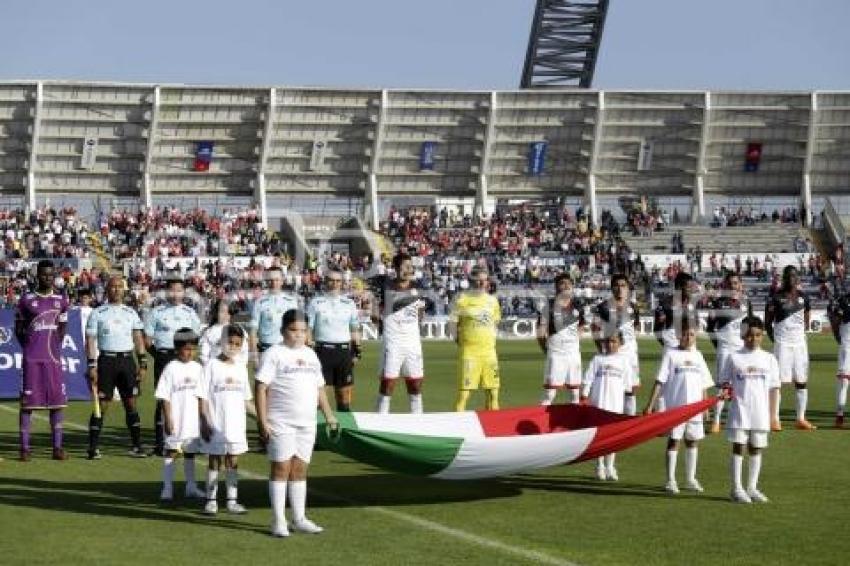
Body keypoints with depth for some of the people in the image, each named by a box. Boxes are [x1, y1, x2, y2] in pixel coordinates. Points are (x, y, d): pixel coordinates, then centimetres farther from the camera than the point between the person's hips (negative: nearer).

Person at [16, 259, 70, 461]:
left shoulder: (61, 300, 10)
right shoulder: (26, 300, 3)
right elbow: (18, 328, 9)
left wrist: (55, 346, 6)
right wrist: (28, 345, 0)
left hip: (53, 357, 2)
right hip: (31, 358, -2)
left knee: (58, 400, 0)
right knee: (28, 400, -2)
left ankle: (57, 446, 5)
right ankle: (25, 447, 1)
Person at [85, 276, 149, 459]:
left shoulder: (131, 313, 12)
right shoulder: (98, 313, 2)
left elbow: (138, 339, 12)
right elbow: (91, 341, -1)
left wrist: (143, 364, 4)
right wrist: (92, 366, -8)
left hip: (127, 360, 3)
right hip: (106, 360, -3)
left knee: (131, 403, 4)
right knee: (101, 404, -4)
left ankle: (136, 445, 9)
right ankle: (93, 447, 1)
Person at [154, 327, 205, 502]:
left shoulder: (197, 368, 7)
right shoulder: (171, 368, -8)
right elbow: (164, 396, -10)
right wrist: (168, 419, -14)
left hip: (193, 420, 5)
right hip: (175, 420, -5)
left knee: (190, 452, 13)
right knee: (171, 452, 0)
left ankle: (191, 487, 21)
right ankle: (167, 487, 3)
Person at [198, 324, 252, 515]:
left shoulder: (241, 367, 8)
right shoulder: (212, 365, -6)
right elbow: (203, 397, -8)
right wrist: (205, 422, -13)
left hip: (236, 424, 4)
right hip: (216, 425, -4)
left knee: (233, 461, 8)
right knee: (215, 461, 4)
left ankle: (232, 500, 13)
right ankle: (211, 500, 11)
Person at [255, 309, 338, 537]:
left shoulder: (310, 355, 16)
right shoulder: (274, 354, -5)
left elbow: (319, 387, 23)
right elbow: (261, 387, -10)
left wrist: (328, 414, 15)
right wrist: (263, 421, -17)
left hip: (307, 423, 6)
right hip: (281, 423, -6)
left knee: (300, 469, 9)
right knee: (281, 468, -4)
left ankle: (299, 519, 15)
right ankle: (278, 521, 0)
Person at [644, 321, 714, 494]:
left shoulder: (697, 355, 11)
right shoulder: (671, 354, -2)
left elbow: (704, 384, 16)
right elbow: (660, 381, -7)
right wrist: (650, 405, -13)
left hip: (695, 407, 4)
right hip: (675, 406, -4)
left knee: (692, 441, 10)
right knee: (673, 440, -1)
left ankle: (691, 479, 20)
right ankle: (671, 480, 4)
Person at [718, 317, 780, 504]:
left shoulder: (769, 359, 6)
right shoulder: (734, 358, 2)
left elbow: (774, 388, 8)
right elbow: (725, 381, 7)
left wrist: (771, 414, 4)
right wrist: (726, 390, -16)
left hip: (760, 411, 2)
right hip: (739, 409, -2)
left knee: (756, 449, 7)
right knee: (738, 447, -1)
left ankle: (752, 488, 14)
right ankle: (737, 488, 2)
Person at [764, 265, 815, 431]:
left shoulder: (803, 297, 8)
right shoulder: (776, 298, -6)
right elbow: (768, 322, -2)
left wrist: (801, 333, 7)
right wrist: (775, 340, -6)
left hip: (800, 342, 5)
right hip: (782, 343, -5)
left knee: (801, 381, 7)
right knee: (778, 380, -5)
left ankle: (801, 419, 14)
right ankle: (774, 419, -2)